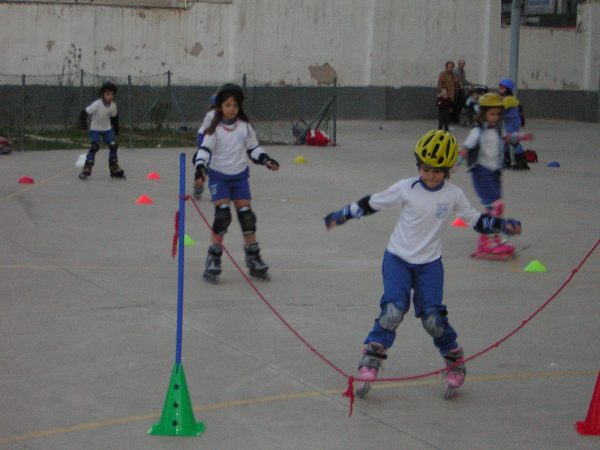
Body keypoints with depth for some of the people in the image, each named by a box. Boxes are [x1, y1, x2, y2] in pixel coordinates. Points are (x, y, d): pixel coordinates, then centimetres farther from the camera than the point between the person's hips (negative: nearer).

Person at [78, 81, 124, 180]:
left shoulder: (113, 105, -10)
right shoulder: (97, 104, -26)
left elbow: (114, 117, 9)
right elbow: (84, 112, -25)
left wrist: (116, 128, 15)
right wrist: (83, 123, -37)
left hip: (107, 129, 5)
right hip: (95, 129, -5)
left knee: (113, 146, -3)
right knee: (94, 147, -19)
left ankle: (115, 169, 13)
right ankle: (86, 170, -14)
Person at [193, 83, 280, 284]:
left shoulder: (245, 126, 2)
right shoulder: (215, 129, -8)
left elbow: (253, 148, 11)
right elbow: (204, 150, -14)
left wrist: (266, 160, -4)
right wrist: (200, 169, -29)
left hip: (240, 175, 3)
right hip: (218, 175, -3)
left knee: (246, 213, 1)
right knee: (222, 215, -14)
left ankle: (253, 259, 12)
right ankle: (213, 260, -8)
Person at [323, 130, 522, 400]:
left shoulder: (453, 195, -4)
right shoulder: (406, 189, -8)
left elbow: (476, 220, 5)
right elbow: (371, 204, 2)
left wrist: (501, 225, -10)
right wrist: (341, 215, 3)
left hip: (430, 263, 1)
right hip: (398, 258, -1)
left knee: (433, 317, -10)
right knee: (394, 309, -19)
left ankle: (455, 361, 13)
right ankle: (370, 360, -9)